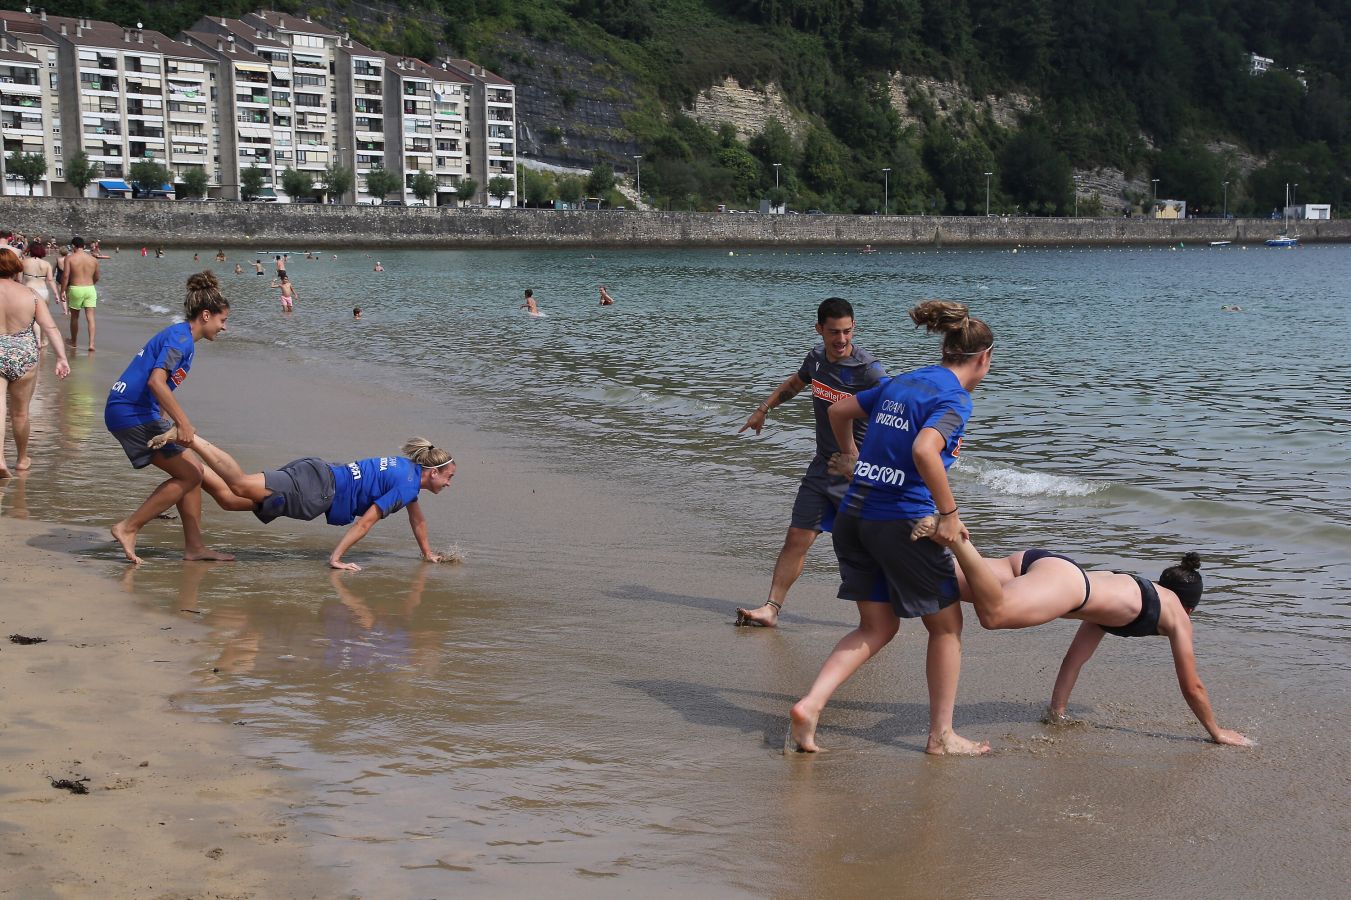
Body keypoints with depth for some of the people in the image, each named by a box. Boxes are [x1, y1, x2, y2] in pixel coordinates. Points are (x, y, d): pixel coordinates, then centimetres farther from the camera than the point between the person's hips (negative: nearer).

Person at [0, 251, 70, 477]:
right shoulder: (30, 295, -2)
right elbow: (51, 327, -9)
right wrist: (61, 358, -12)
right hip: (24, 356, 2)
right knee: (20, 413, 16)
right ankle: (22, 459, 31)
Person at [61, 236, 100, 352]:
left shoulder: (70, 258, -5)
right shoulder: (93, 259, 6)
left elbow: (65, 276, -9)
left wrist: (62, 291, -2)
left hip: (75, 289, -2)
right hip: (90, 289, 2)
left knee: (74, 317, 13)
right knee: (90, 317, -2)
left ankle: (73, 343, 26)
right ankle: (91, 343, -13)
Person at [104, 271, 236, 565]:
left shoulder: (179, 337, 19)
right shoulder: (180, 338, -12)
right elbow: (156, 381, -25)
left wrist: (168, 425, 26)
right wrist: (183, 422, -26)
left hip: (139, 413, 10)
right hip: (132, 414, -10)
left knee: (192, 472, 10)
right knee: (189, 474, -8)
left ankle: (194, 546, 11)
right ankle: (128, 528, -6)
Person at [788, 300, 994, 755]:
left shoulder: (901, 383, 13)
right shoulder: (954, 398, -10)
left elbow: (838, 410, 26)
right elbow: (924, 451, -29)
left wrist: (849, 454, 44)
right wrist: (948, 514, -20)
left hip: (855, 516, 7)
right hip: (902, 522, -7)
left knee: (878, 627, 16)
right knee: (946, 626, 11)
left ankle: (810, 705, 0)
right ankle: (941, 736, 18)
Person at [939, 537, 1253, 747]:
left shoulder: (1125, 591, 41)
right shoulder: (1177, 616, 24)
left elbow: (1075, 658, 44)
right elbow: (1192, 687, 26)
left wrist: (1056, 711, 48)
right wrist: (1216, 732, 39)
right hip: (1063, 579, -7)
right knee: (994, 613, -36)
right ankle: (953, 537, -50)